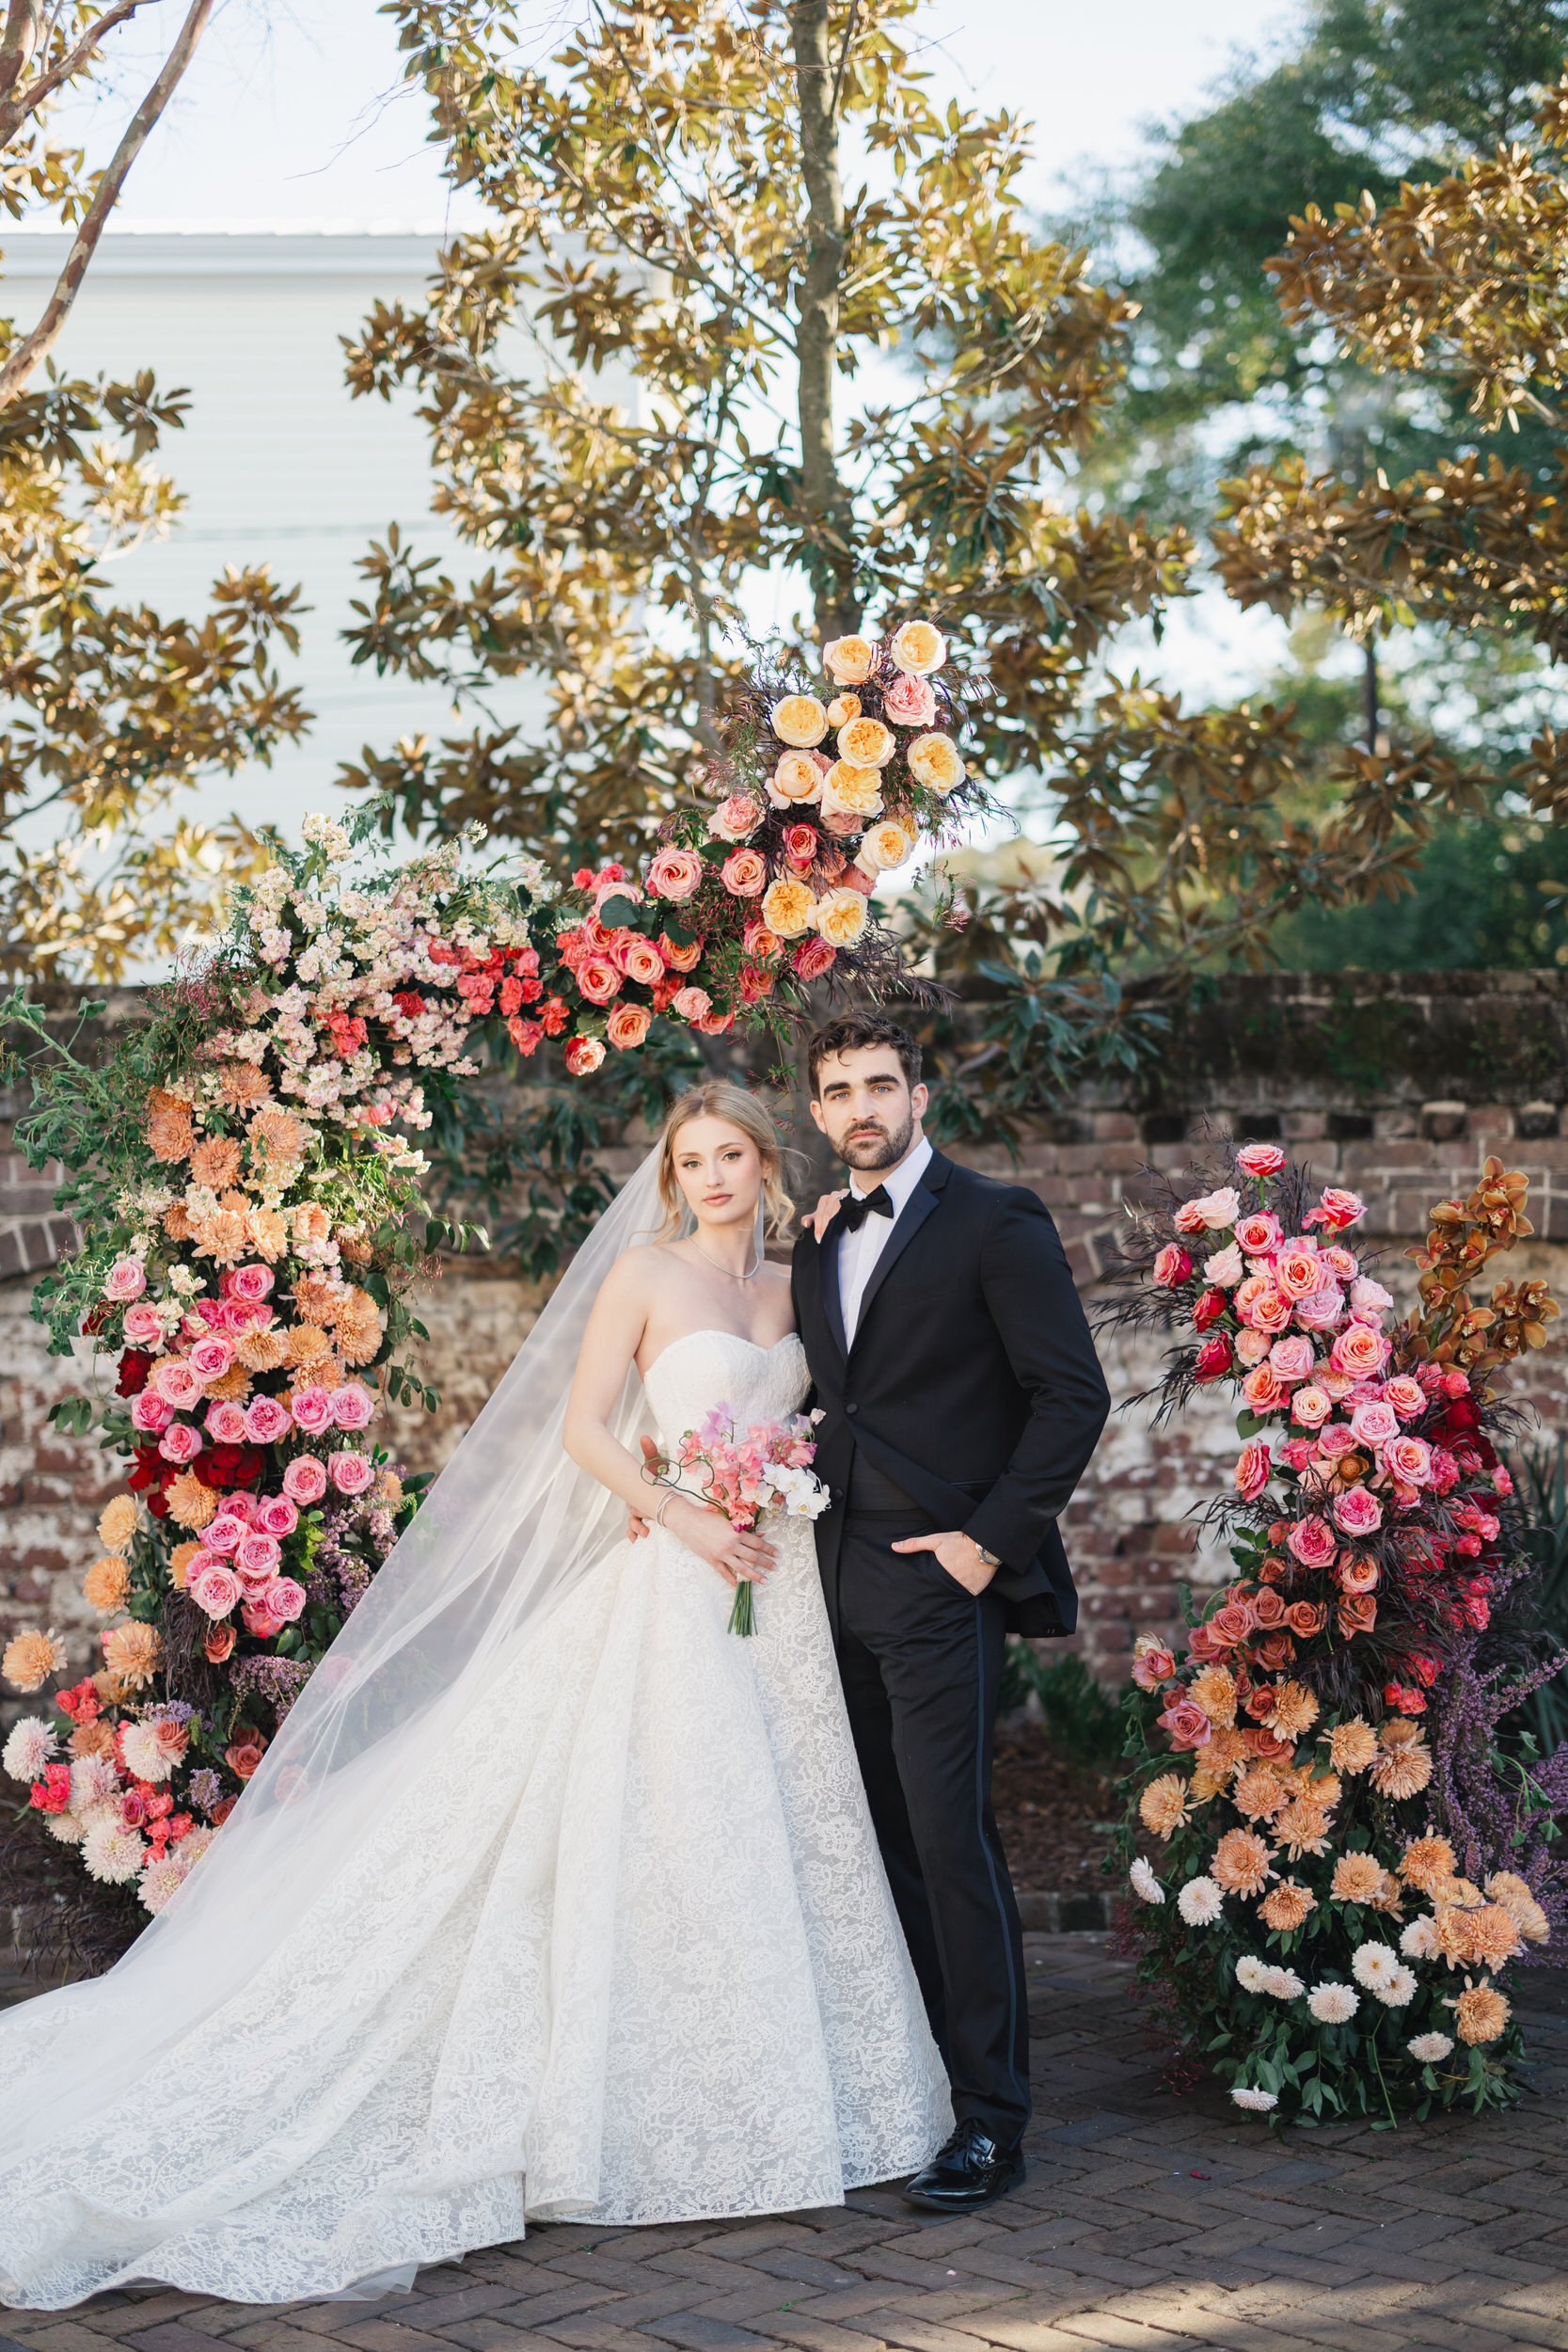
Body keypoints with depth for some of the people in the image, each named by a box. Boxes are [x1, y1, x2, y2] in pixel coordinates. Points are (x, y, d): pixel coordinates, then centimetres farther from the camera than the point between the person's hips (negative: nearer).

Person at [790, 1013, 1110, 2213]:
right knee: (884, 1842, 9)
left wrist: (991, 1540, -13)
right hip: (845, 1581, 7)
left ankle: (991, 2123, -4)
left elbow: (1073, 1395, -10)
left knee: (952, 1842, -9)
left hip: (938, 1581, -7)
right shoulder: (822, 1240, 16)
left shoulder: (995, 1222, -6)